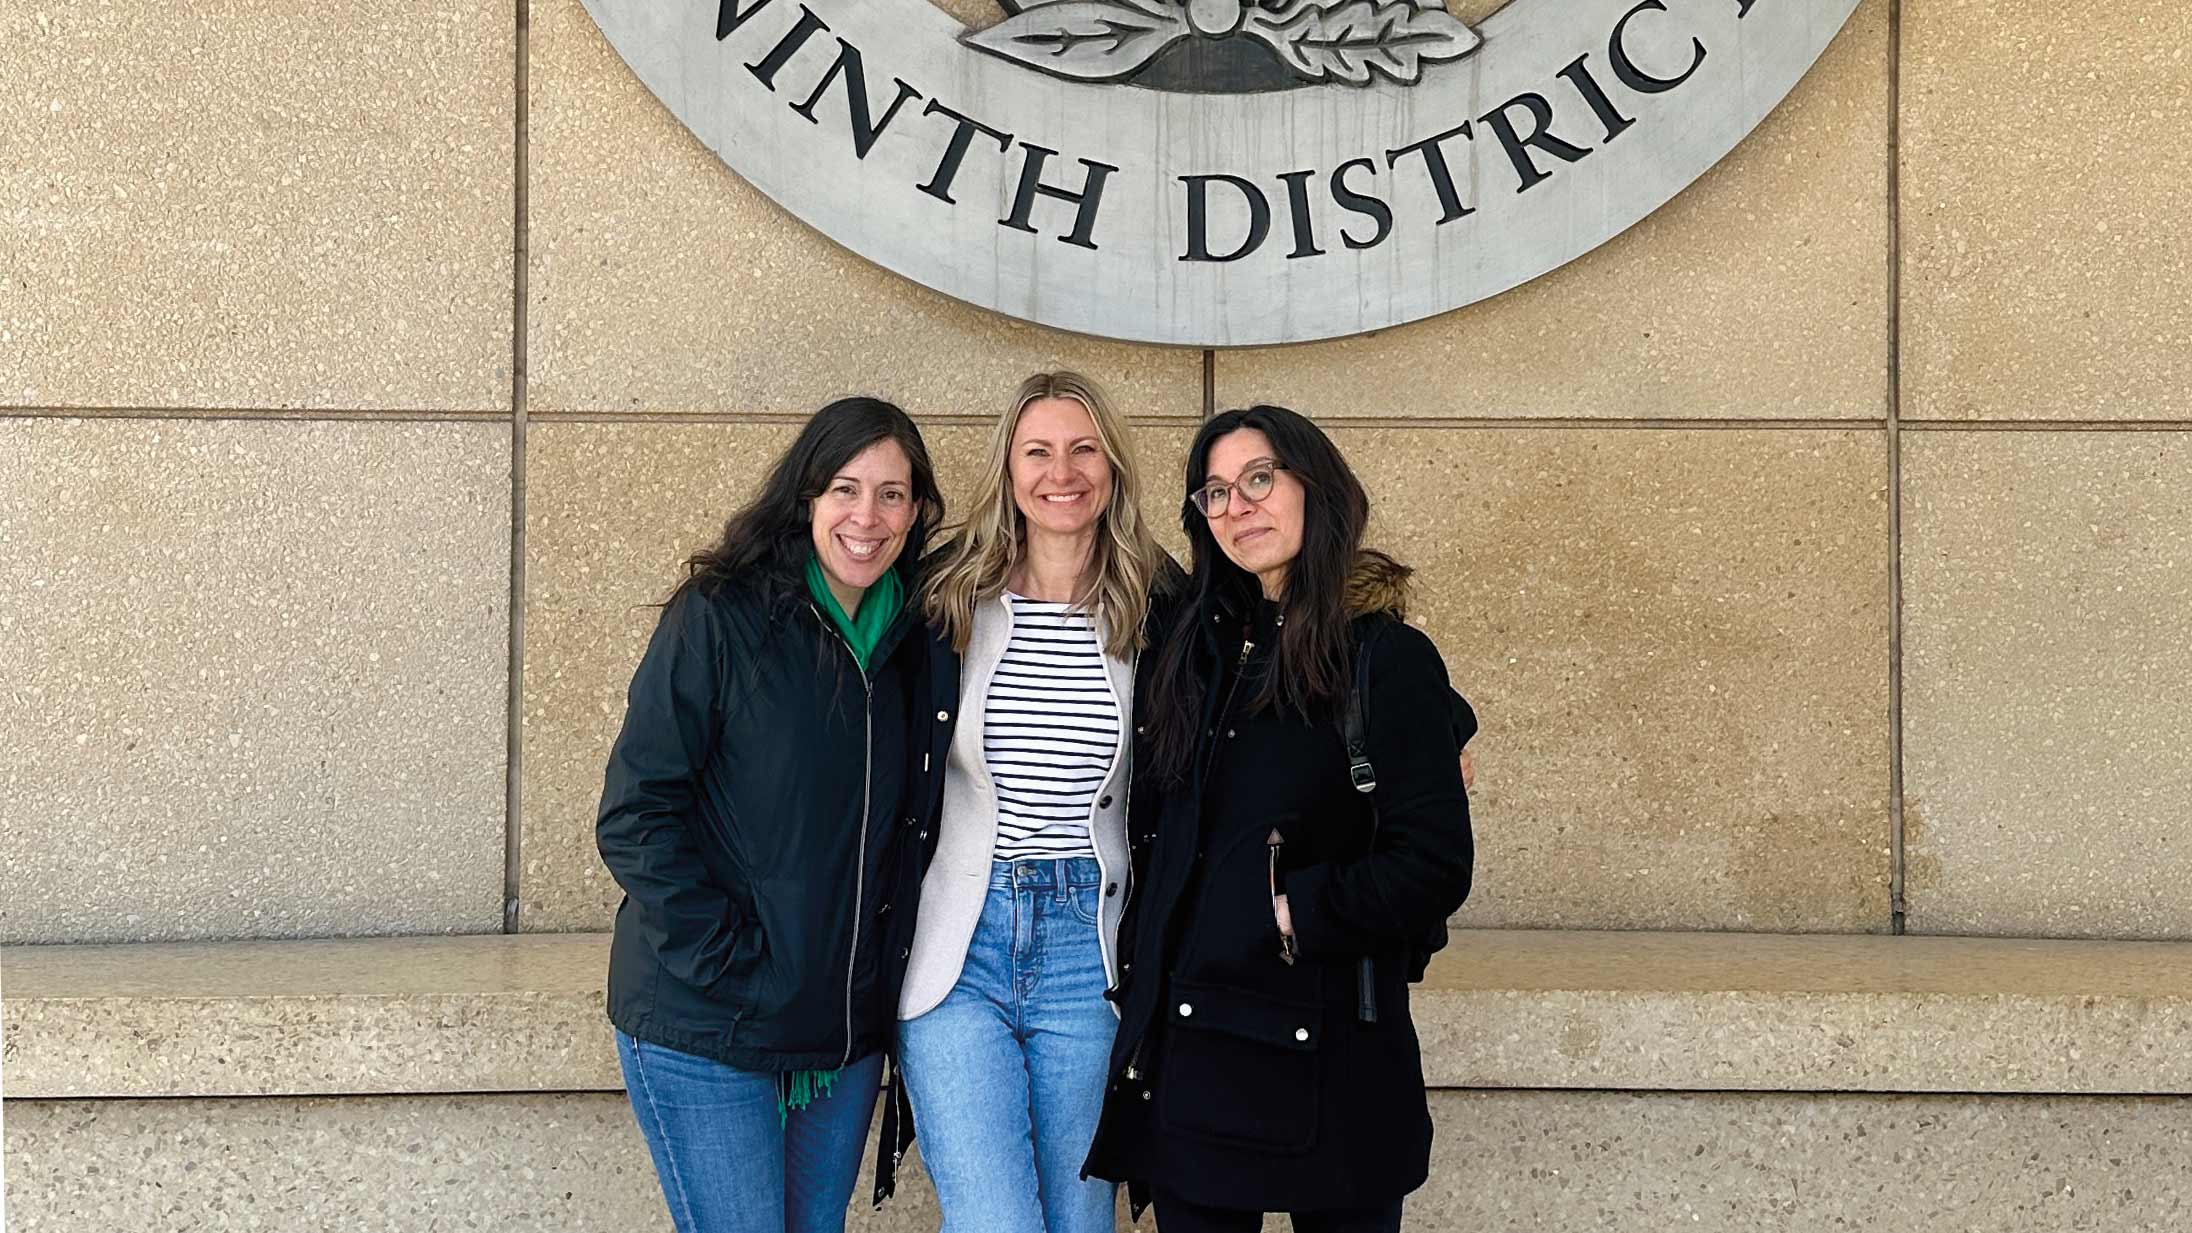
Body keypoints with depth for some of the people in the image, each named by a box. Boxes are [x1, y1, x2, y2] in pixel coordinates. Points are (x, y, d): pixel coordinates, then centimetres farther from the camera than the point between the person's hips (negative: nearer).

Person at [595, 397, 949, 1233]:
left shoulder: (911, 639, 8)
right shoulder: (721, 617, -9)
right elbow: (634, 814, -12)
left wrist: (896, 964, 5)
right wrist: (727, 963, -16)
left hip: (846, 1031, 6)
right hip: (705, 1030, -5)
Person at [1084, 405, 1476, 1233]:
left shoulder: (1387, 658, -7)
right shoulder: (1197, 648, 11)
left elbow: (1434, 867, -13)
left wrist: (1289, 914, -12)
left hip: (1323, 1050, -5)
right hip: (1183, 1045, 5)